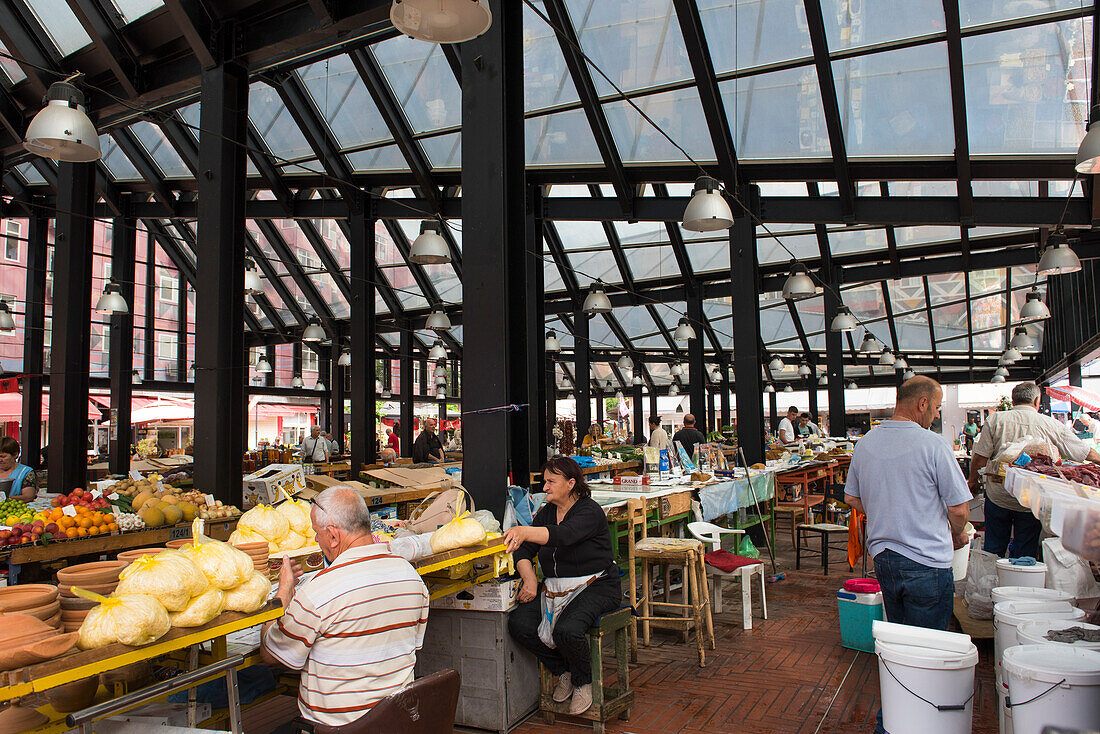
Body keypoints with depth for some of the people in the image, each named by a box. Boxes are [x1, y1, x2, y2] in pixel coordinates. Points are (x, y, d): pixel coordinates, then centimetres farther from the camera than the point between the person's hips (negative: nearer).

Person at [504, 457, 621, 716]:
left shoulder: (590, 511, -14)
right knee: (519, 623, -16)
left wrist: (525, 532, -50)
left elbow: (563, 536, -34)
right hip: (555, 588, 7)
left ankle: (583, 682, 1)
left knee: (567, 630, -32)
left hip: (595, 586, -7)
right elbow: (523, 551, 7)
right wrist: (529, 579, -12)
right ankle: (563, 671, 8)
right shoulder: (546, 512, 10)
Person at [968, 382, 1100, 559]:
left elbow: (980, 458, -7)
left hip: (998, 497, 1)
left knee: (993, 548, 14)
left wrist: (974, 481, 9)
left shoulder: (995, 420, -5)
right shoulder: (1052, 425, -4)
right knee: (1025, 552, 12)